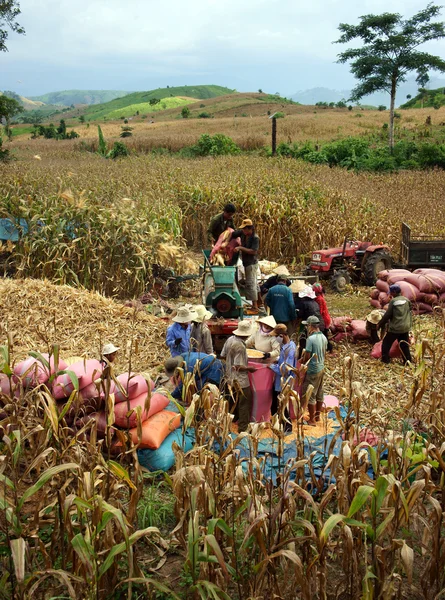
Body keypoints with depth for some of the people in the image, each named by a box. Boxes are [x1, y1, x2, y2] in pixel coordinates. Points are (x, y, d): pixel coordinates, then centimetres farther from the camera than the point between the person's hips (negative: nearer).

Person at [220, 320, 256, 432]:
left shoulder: (230, 339, -2)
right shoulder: (240, 346, -26)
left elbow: (223, 355, 8)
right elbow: (239, 366, -25)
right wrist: (250, 368, -11)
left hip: (230, 377, 9)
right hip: (240, 380, -9)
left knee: (235, 401, 24)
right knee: (245, 402, 2)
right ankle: (243, 428, 7)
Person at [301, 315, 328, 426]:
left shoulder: (310, 339, -22)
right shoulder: (323, 337, 3)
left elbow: (307, 357, -18)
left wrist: (302, 360, 2)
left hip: (313, 370, -8)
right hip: (321, 368, 8)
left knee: (310, 395, 2)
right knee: (319, 394, 17)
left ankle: (312, 420, 8)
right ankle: (317, 415, 30)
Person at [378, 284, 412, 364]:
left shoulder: (393, 301, -11)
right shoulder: (406, 300, 3)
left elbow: (388, 315, -9)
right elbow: (410, 313, 11)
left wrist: (381, 324, 2)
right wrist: (410, 324, 23)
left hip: (395, 328, -5)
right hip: (405, 327, 5)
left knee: (386, 343, 11)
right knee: (404, 345, 14)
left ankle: (385, 359, 12)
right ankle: (407, 360, 14)